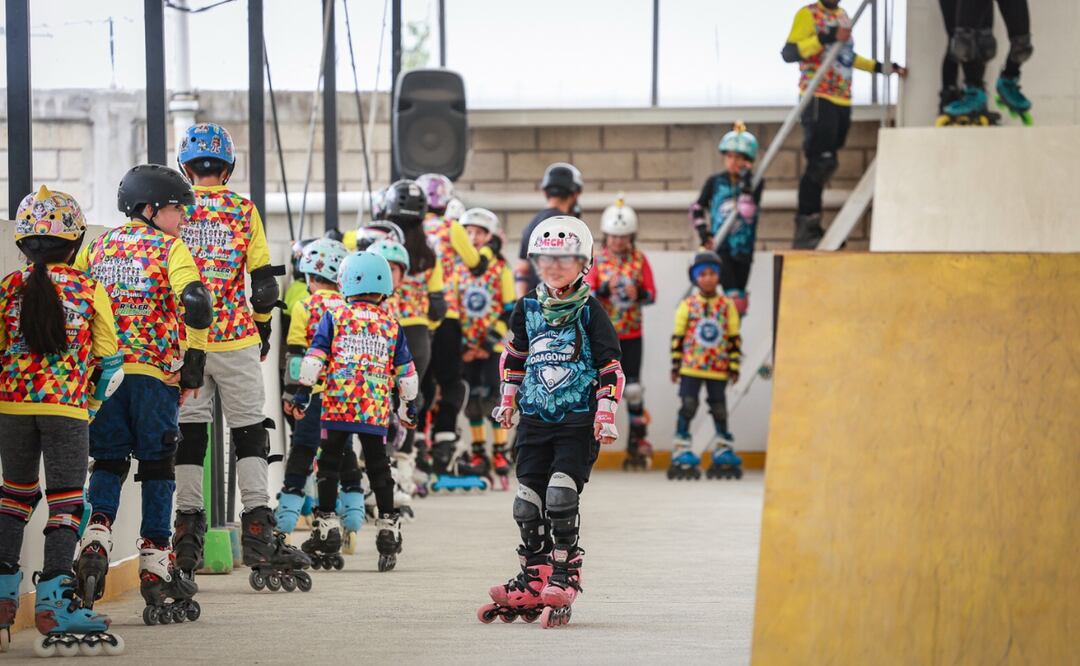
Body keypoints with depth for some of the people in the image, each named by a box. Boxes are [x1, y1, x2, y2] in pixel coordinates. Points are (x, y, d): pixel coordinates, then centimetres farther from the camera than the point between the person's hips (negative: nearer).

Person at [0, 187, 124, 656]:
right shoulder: (90, 291, 0)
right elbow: (110, 360, 3)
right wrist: (94, 399, 19)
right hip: (68, 407, -3)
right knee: (65, 501, -2)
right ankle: (54, 601, -13)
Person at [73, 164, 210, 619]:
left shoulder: (96, 248, 12)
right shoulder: (169, 249, -2)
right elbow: (196, 307, -15)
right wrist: (193, 367, -8)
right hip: (154, 373, -3)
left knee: (109, 461, 11)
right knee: (156, 466, 6)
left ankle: (96, 540, -14)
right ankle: (155, 566, 6)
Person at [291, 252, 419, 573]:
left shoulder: (334, 317, 2)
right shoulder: (391, 326, 8)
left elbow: (314, 359, -3)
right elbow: (406, 372, 13)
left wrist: (302, 394, 3)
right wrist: (409, 405, 26)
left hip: (337, 407, -2)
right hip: (376, 413, 2)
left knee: (329, 464, 7)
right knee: (378, 467, 9)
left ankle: (327, 527, 5)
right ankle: (388, 527, 6)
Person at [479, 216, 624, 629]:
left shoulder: (589, 312, -2)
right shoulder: (527, 310, 10)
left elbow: (611, 366, -2)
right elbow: (514, 356, 24)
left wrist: (606, 412, -7)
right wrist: (508, 399, 21)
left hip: (579, 422, -5)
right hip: (535, 420, 5)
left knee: (561, 493, -18)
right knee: (527, 500, 2)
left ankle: (564, 577, -11)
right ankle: (534, 580, 12)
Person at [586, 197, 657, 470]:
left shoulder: (639, 260, 1)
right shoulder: (597, 260, -1)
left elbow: (651, 293, 1)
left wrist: (639, 294, -21)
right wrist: (604, 290, -25)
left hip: (631, 334, 1)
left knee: (633, 388, 2)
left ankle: (638, 441, 12)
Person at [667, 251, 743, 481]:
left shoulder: (727, 305, 3)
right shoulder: (688, 305, 0)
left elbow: (734, 338, 7)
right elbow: (677, 336, 3)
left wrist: (734, 366, 4)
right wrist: (675, 364, 1)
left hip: (718, 369, 2)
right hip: (691, 368, -2)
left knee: (719, 410, 10)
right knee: (687, 407, -5)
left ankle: (723, 454, 21)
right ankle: (681, 455, 0)